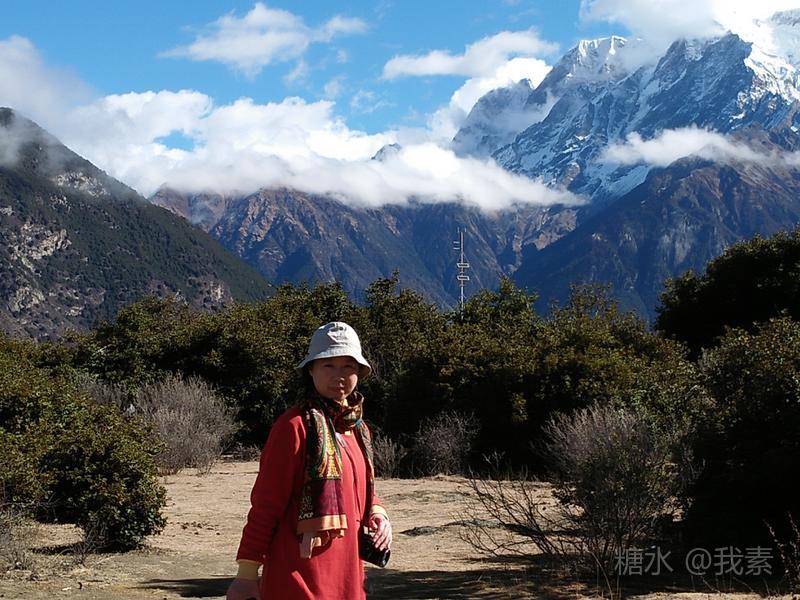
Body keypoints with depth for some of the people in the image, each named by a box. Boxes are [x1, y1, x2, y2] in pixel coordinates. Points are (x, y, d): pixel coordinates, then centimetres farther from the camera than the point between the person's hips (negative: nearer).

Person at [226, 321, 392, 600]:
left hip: (347, 577, 8)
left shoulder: (358, 429, 12)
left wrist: (376, 513, 3)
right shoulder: (295, 425, -11)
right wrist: (247, 572, -12)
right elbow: (265, 503, -12)